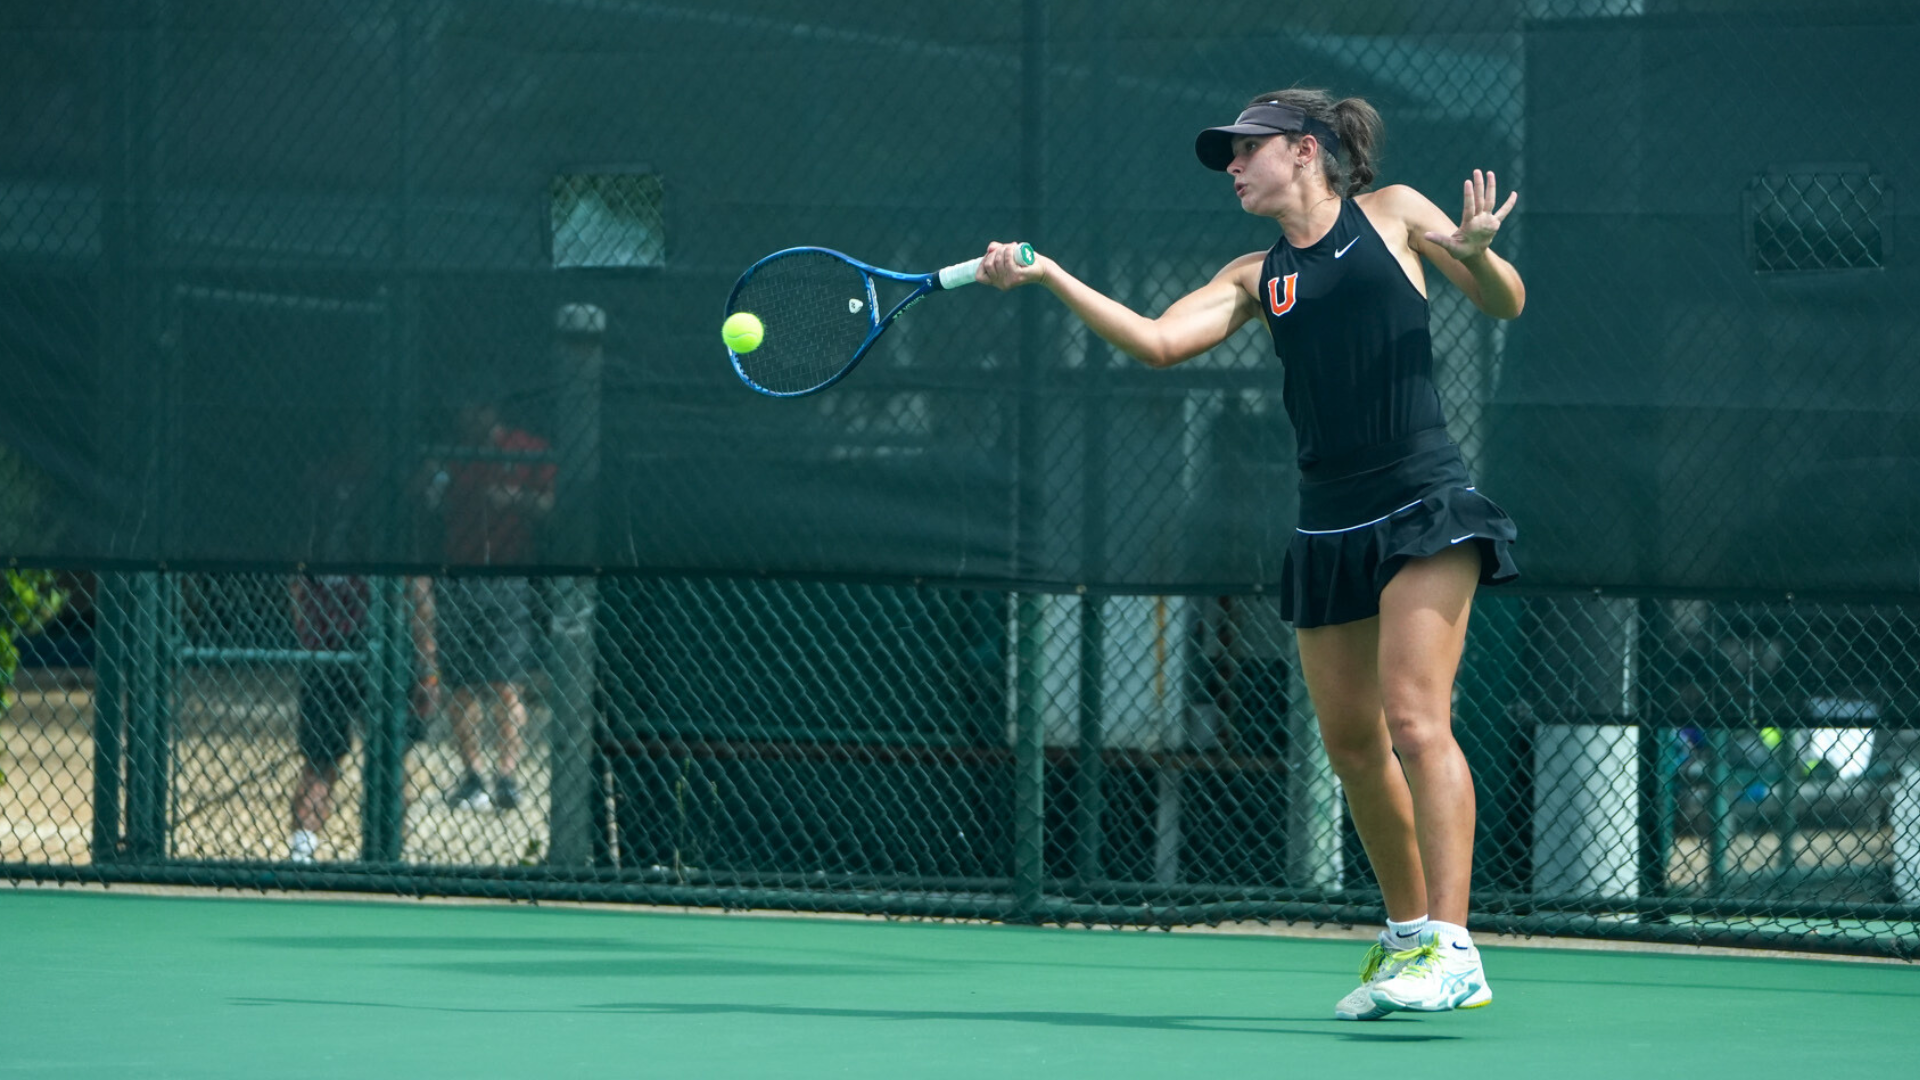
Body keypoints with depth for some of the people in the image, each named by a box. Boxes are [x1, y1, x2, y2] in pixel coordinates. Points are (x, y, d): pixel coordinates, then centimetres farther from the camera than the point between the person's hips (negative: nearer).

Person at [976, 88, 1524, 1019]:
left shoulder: (1391, 213, 7)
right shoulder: (1256, 279, 16)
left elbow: (1506, 303, 10)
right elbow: (1157, 341, 2)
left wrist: (1476, 252, -12)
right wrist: (1047, 277, -7)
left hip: (1425, 505, -6)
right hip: (1330, 526, 6)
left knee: (1414, 719, -17)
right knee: (1351, 744, 7)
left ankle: (1452, 952, -22)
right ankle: (1406, 935, 23)